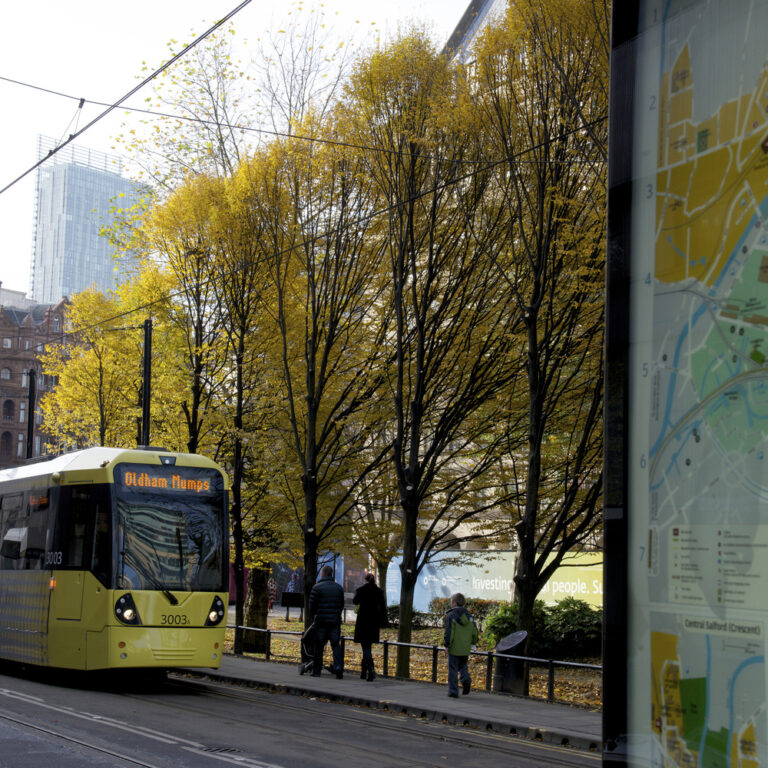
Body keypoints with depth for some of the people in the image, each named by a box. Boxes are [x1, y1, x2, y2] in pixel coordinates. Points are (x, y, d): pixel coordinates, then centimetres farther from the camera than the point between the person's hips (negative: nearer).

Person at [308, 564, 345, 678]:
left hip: (321, 621, -3)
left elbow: (312, 605, -4)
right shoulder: (339, 588, 8)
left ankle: (316, 670, 8)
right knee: (336, 644, 4)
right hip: (336, 621, 3)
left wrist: (312, 618, 11)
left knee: (319, 646, 5)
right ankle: (338, 667, -13)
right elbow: (342, 605, 12)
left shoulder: (317, 587, -6)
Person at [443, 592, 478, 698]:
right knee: (462, 666, 24)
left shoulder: (450, 616, -10)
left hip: (454, 649, -5)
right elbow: (474, 632, 8)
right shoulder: (469, 616, 7)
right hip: (466, 649, 5)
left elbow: (448, 632, -15)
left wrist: (446, 645, -7)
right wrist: (472, 643, 19)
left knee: (453, 670, 4)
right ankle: (466, 679, -3)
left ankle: (453, 692, 6)